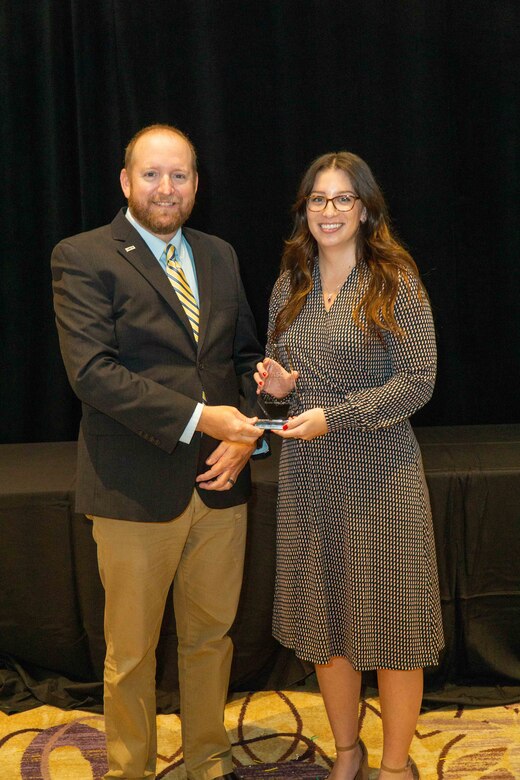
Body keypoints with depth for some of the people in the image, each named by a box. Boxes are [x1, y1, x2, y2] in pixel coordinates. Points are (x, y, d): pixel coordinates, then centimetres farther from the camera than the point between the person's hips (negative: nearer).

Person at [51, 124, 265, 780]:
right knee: (130, 652, 12)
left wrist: (247, 432, -5)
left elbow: (247, 354, 13)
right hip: (137, 491, -5)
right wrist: (197, 418, -22)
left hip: (220, 481, 5)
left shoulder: (219, 256, 11)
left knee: (211, 638, 18)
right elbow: (92, 370, -17)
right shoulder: (82, 258, -6)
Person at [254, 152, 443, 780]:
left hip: (379, 472, -4)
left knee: (391, 622, 5)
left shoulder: (395, 282, -6)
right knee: (323, 620, 12)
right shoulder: (290, 286, 8)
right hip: (308, 475, 5)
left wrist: (333, 416, -18)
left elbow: (417, 382, -11)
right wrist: (278, 383, -5)